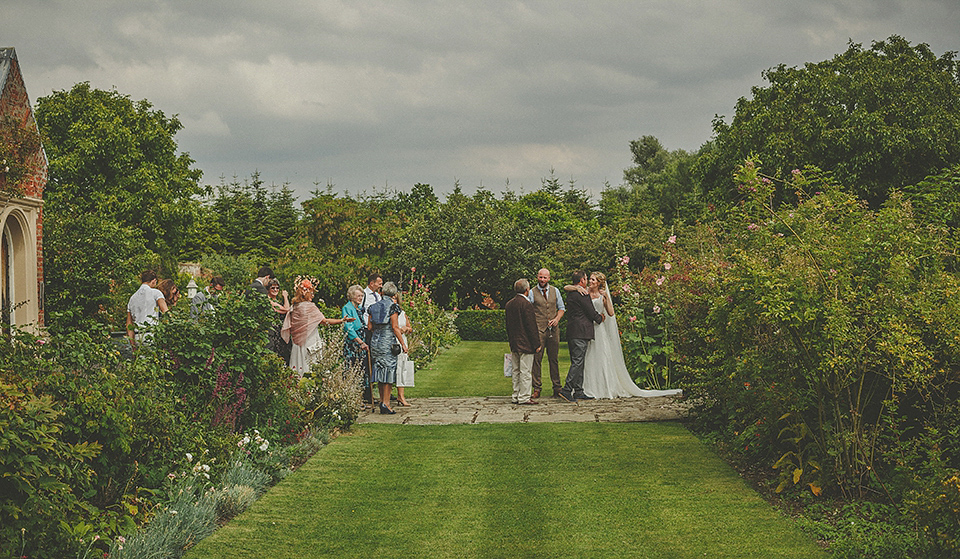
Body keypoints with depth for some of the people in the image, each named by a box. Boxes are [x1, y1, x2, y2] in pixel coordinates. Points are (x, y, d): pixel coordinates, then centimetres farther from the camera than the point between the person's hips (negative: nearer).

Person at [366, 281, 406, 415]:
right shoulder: (392, 306, -9)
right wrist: (403, 344, -7)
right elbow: (395, 327, -12)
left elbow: (369, 327, 9)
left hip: (375, 342, 6)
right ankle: (386, 403, -6)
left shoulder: (373, 307, 9)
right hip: (388, 342, -6)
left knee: (379, 371, 12)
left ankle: (382, 401, 17)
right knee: (388, 370, -3)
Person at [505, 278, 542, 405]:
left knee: (516, 371, 14)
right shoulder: (526, 304, -16)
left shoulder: (508, 304, 8)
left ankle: (516, 396, 18)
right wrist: (537, 344, -11)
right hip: (525, 344, -8)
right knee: (525, 371, -4)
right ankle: (524, 398, -2)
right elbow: (531, 326, -16)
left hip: (513, 344, 8)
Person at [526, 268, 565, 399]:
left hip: (553, 330, 3)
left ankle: (557, 388, 13)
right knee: (537, 359, -4)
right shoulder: (532, 293, 2)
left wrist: (557, 319, -1)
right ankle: (537, 389, 2)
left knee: (554, 359, 7)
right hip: (538, 330, -3)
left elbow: (561, 308, 18)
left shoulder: (555, 291, 11)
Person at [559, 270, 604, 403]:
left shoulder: (570, 293, 16)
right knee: (577, 362, -10)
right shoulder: (582, 295, -13)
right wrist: (600, 317, 11)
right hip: (581, 333, -10)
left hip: (571, 332, 10)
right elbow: (591, 313, -10)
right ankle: (567, 389, -15)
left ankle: (578, 391, 12)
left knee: (577, 363, 11)